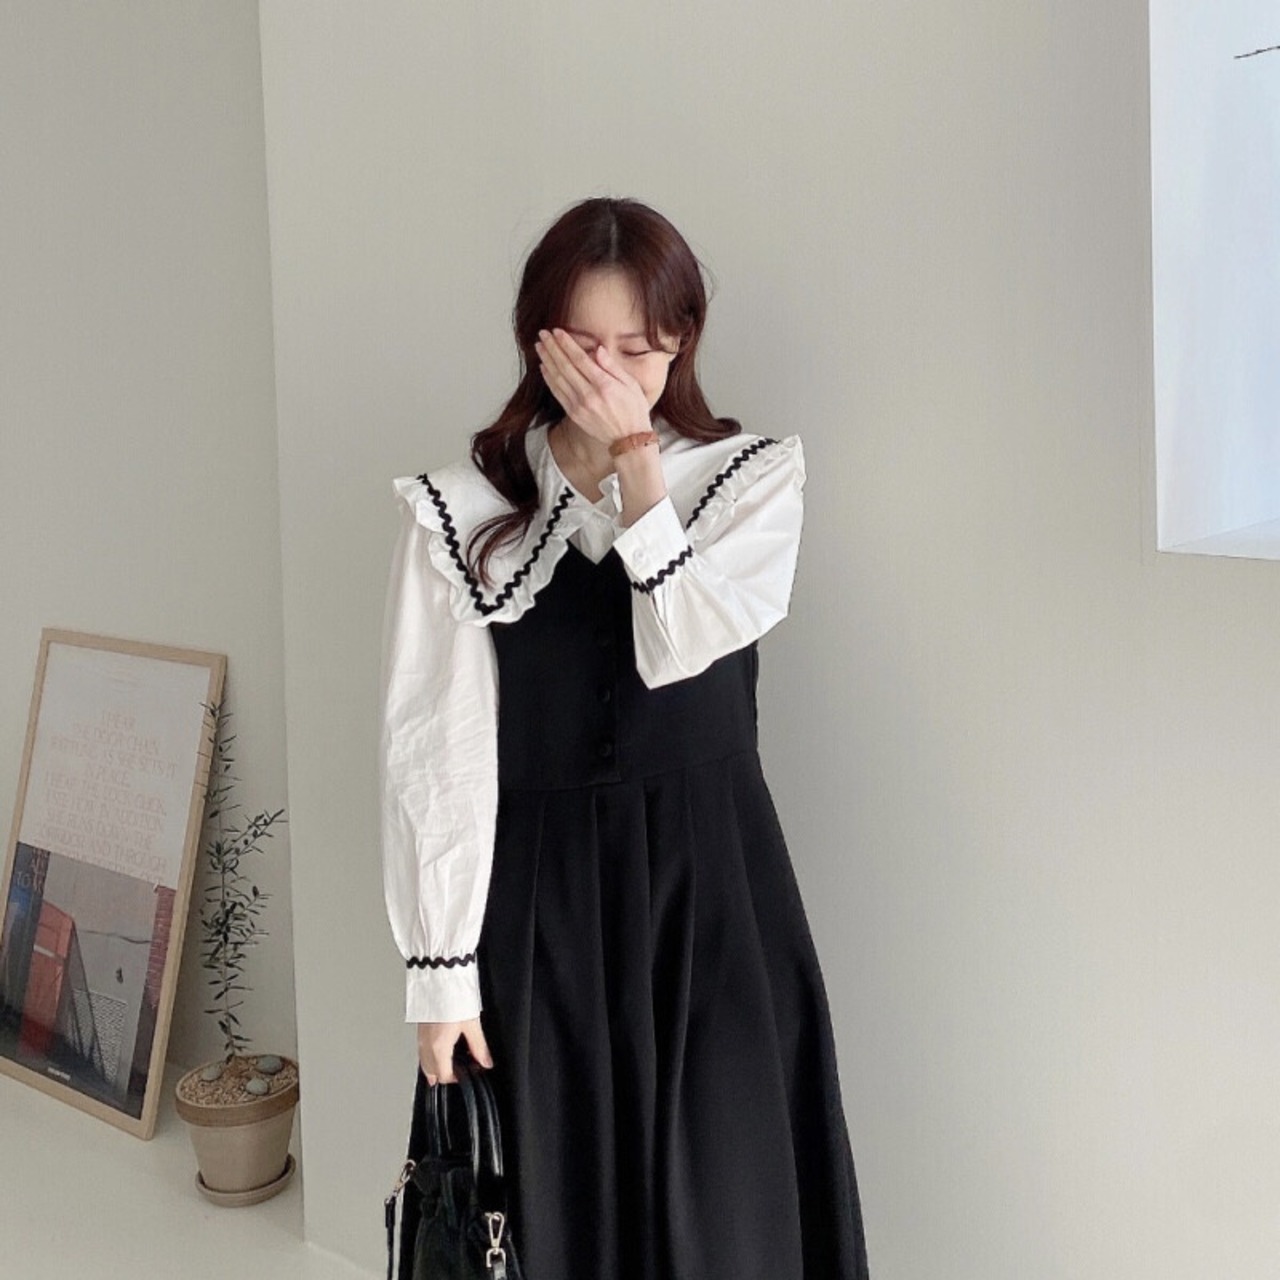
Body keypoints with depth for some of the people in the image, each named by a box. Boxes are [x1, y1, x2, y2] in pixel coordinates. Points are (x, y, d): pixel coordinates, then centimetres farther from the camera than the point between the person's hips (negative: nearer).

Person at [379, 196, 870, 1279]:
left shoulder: (755, 477, 1)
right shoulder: (457, 512, -3)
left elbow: (680, 641, -15)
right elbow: (432, 753, -4)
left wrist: (634, 456, -16)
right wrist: (438, 972, -5)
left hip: (709, 898, 1)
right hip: (533, 901, 0)